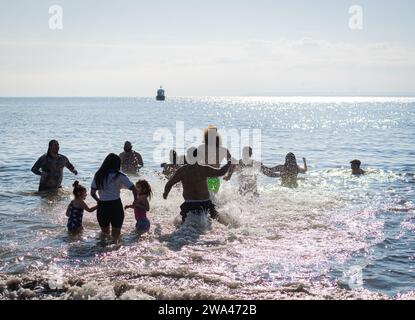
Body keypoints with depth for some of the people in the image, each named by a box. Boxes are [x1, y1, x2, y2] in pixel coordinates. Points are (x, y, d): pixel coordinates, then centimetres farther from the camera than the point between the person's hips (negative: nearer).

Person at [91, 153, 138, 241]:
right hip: (116, 205, -3)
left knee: (104, 233, 22)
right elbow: (134, 189, -6)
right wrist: (135, 201, 11)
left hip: (102, 207, 3)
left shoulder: (98, 175, 5)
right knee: (116, 235, 10)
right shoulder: (119, 176, -3)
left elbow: (92, 193, 4)